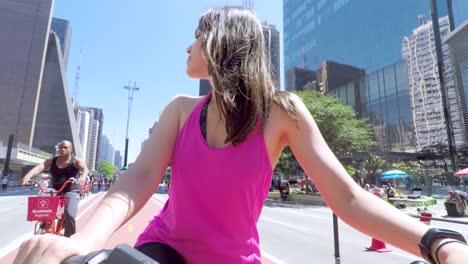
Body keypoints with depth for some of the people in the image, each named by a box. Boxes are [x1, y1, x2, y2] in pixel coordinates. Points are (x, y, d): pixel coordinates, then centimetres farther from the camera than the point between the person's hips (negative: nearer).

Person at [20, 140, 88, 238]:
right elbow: (39, 167, -11)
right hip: (54, 191, 4)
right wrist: (28, 176, -32)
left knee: (69, 215, -20)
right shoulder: (52, 161, 6)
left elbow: (85, 168, -24)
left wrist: (83, 177, -48)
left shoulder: (76, 161, -4)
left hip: (71, 192, -4)